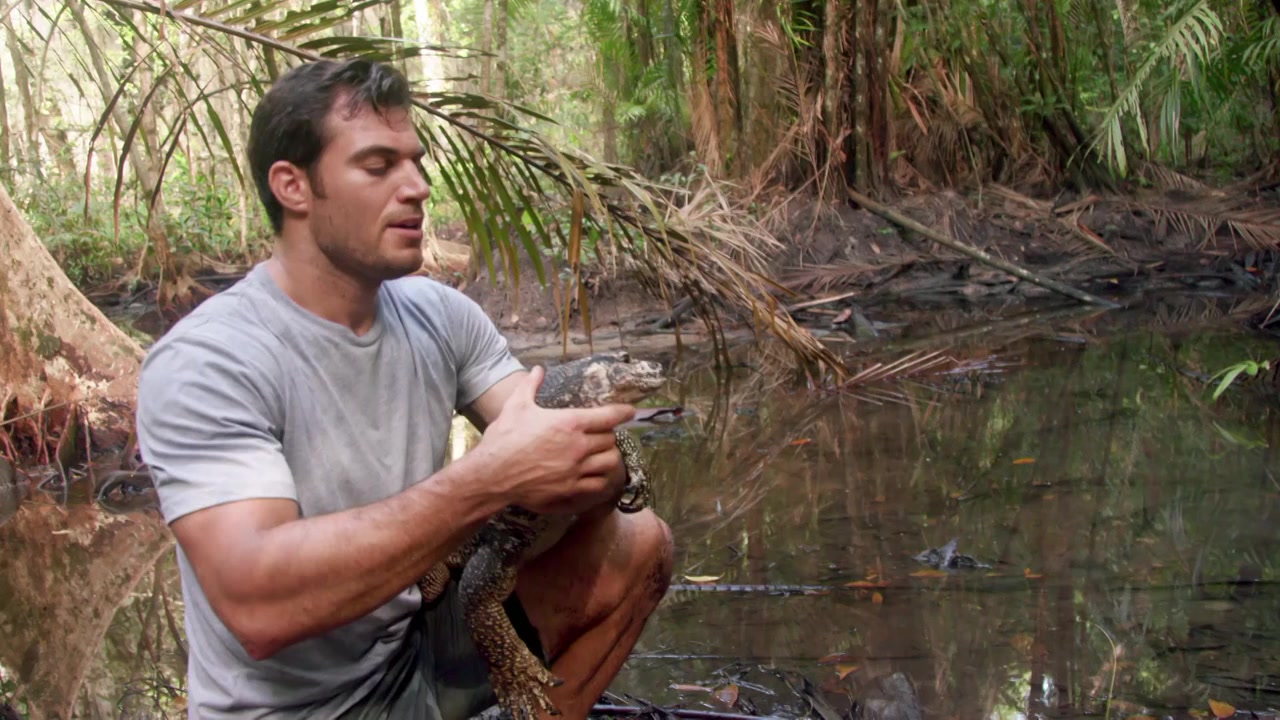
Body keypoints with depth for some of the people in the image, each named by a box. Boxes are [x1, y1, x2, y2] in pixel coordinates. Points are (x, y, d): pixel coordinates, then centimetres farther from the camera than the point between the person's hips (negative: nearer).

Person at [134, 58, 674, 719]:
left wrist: (589, 474, -27)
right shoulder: (203, 364, -19)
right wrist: (487, 479, -35)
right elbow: (257, 604, -31)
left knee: (640, 543, 0)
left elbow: (557, 447, -3)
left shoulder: (439, 315, -1)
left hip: (425, 652, 6)